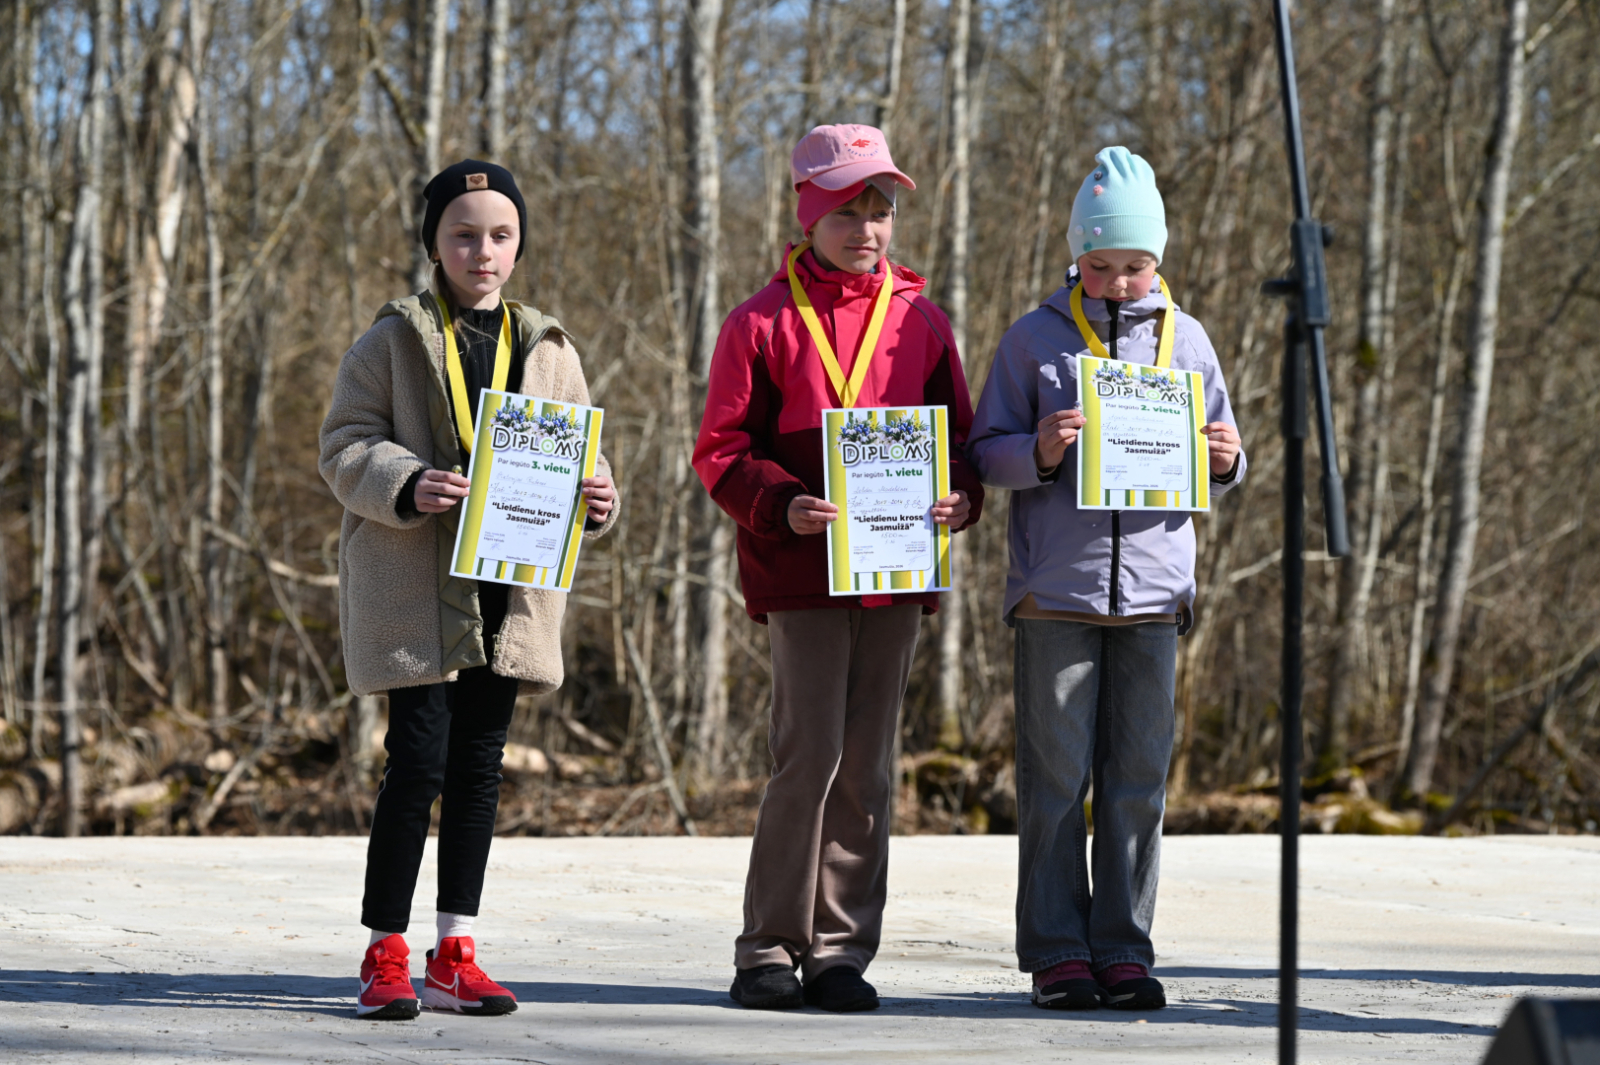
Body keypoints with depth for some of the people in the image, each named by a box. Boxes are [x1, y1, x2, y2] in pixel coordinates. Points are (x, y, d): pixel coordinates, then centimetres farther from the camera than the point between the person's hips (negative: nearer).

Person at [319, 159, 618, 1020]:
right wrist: (407, 487, -21)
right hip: (416, 585, -4)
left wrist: (595, 499, -7)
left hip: (509, 591, 4)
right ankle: (385, 954, 0)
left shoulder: (546, 349, 12)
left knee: (479, 766, 7)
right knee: (419, 762, -8)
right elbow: (346, 448, -2)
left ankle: (455, 954, 13)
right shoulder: (394, 341, 2)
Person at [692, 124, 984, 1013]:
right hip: (800, 573, -4)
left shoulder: (919, 321, 10)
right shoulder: (762, 323, 0)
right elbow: (720, 452, -1)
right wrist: (782, 507, -18)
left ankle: (840, 950, 13)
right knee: (809, 754, -10)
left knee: (867, 765, 6)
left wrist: (959, 496, -5)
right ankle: (768, 950, 0)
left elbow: (955, 433, 16)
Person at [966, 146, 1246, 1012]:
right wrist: (1039, 454, -14)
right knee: (1056, 780, -1)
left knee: (1138, 781, 3)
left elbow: (1215, 476, 18)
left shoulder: (1184, 340, 11)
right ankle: (1058, 955, 5)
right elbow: (986, 452, 5)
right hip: (1056, 586, -2)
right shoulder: (1036, 339, 4)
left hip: (1153, 585, 2)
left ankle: (1125, 953, 9)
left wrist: (1225, 462, -5)